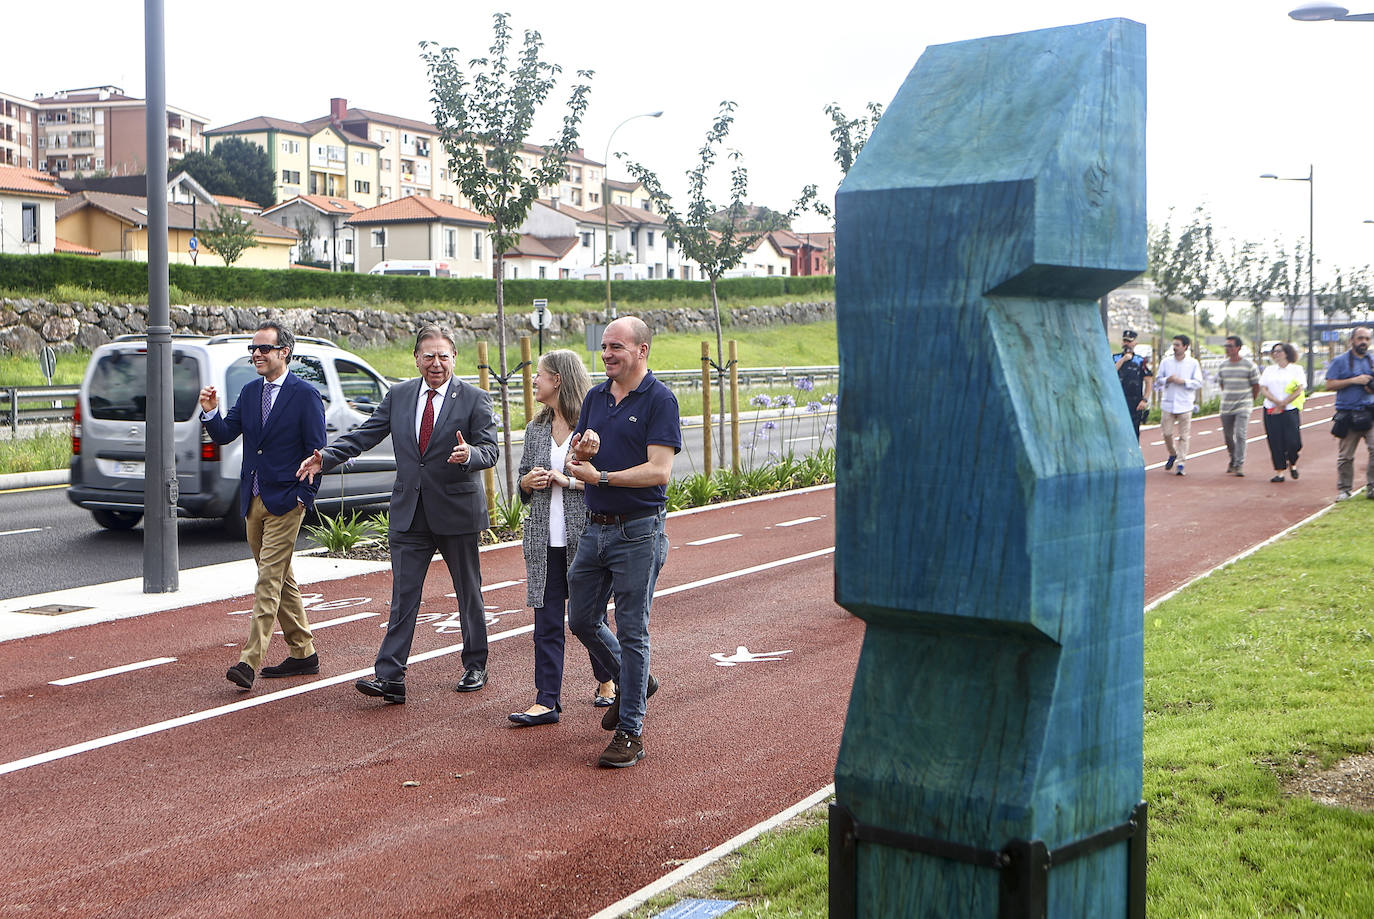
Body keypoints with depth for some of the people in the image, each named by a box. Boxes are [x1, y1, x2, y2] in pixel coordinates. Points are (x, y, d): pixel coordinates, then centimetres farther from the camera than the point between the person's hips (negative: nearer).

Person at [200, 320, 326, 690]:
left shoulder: (305, 395, -8)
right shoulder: (250, 392, 12)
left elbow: (317, 451, -8)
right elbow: (224, 435, 7)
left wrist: (303, 495, -12)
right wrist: (210, 412, -12)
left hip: (285, 502, -7)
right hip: (253, 501, 7)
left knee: (269, 580, -11)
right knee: (281, 579, 13)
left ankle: (250, 662, -14)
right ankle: (303, 654, 23)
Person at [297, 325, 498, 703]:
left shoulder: (474, 399, -4)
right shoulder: (398, 396, 7)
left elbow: (491, 450, -9)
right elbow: (365, 435, 6)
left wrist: (469, 454, -32)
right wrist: (325, 457, -8)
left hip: (457, 512, -2)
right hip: (409, 513, 3)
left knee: (469, 594, 11)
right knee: (403, 596, -1)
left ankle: (475, 667, 26)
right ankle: (390, 677, -3)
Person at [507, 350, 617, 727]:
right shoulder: (536, 429, 12)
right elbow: (524, 482, 21)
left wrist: (567, 480, -16)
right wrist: (528, 481, -1)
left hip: (584, 536, -5)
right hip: (545, 540, 5)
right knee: (547, 621, 2)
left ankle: (607, 681, 31)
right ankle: (546, 700, 3)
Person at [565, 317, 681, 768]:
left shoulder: (659, 400, -10)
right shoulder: (595, 397, 11)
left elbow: (660, 471, -18)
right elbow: (575, 464, 12)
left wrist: (600, 477, -17)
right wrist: (582, 450, -11)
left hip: (638, 532, -7)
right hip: (595, 528, 7)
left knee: (632, 631, -2)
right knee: (582, 620, 13)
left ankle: (630, 731, 6)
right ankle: (633, 683, 37)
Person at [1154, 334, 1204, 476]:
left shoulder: (1193, 363, 2)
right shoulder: (1166, 362, 7)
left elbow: (1198, 383, 0)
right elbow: (1157, 380, 10)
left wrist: (1183, 381, -14)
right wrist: (1167, 380, -11)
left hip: (1185, 405, -2)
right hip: (1168, 404, 2)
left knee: (1183, 436, -3)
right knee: (1167, 433, 1)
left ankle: (1181, 464, 2)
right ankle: (1172, 455, 28)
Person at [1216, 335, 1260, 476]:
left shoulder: (1249, 365, -6)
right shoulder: (1223, 365, 6)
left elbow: (1256, 385, 3)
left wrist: (1248, 401, 9)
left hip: (1243, 406, -4)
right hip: (1226, 406, 4)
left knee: (1240, 434, -15)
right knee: (1228, 435, 9)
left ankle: (1239, 464, -11)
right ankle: (1233, 459, 30)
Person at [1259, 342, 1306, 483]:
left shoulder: (1296, 369, 4)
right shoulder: (1269, 370, 13)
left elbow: (1299, 390, -5)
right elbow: (1264, 389, 3)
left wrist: (1283, 404, -12)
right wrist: (1277, 402, -13)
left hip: (1291, 410, -3)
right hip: (1271, 411, 3)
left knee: (1293, 442, -9)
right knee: (1275, 442, -1)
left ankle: (1292, 464, 20)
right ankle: (1279, 472, 7)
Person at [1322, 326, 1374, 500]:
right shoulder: (1340, 361, 4)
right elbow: (1329, 384, -4)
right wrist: (1354, 380, -12)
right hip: (1348, 413, -2)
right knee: (1345, 455, 3)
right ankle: (1344, 489, 15)